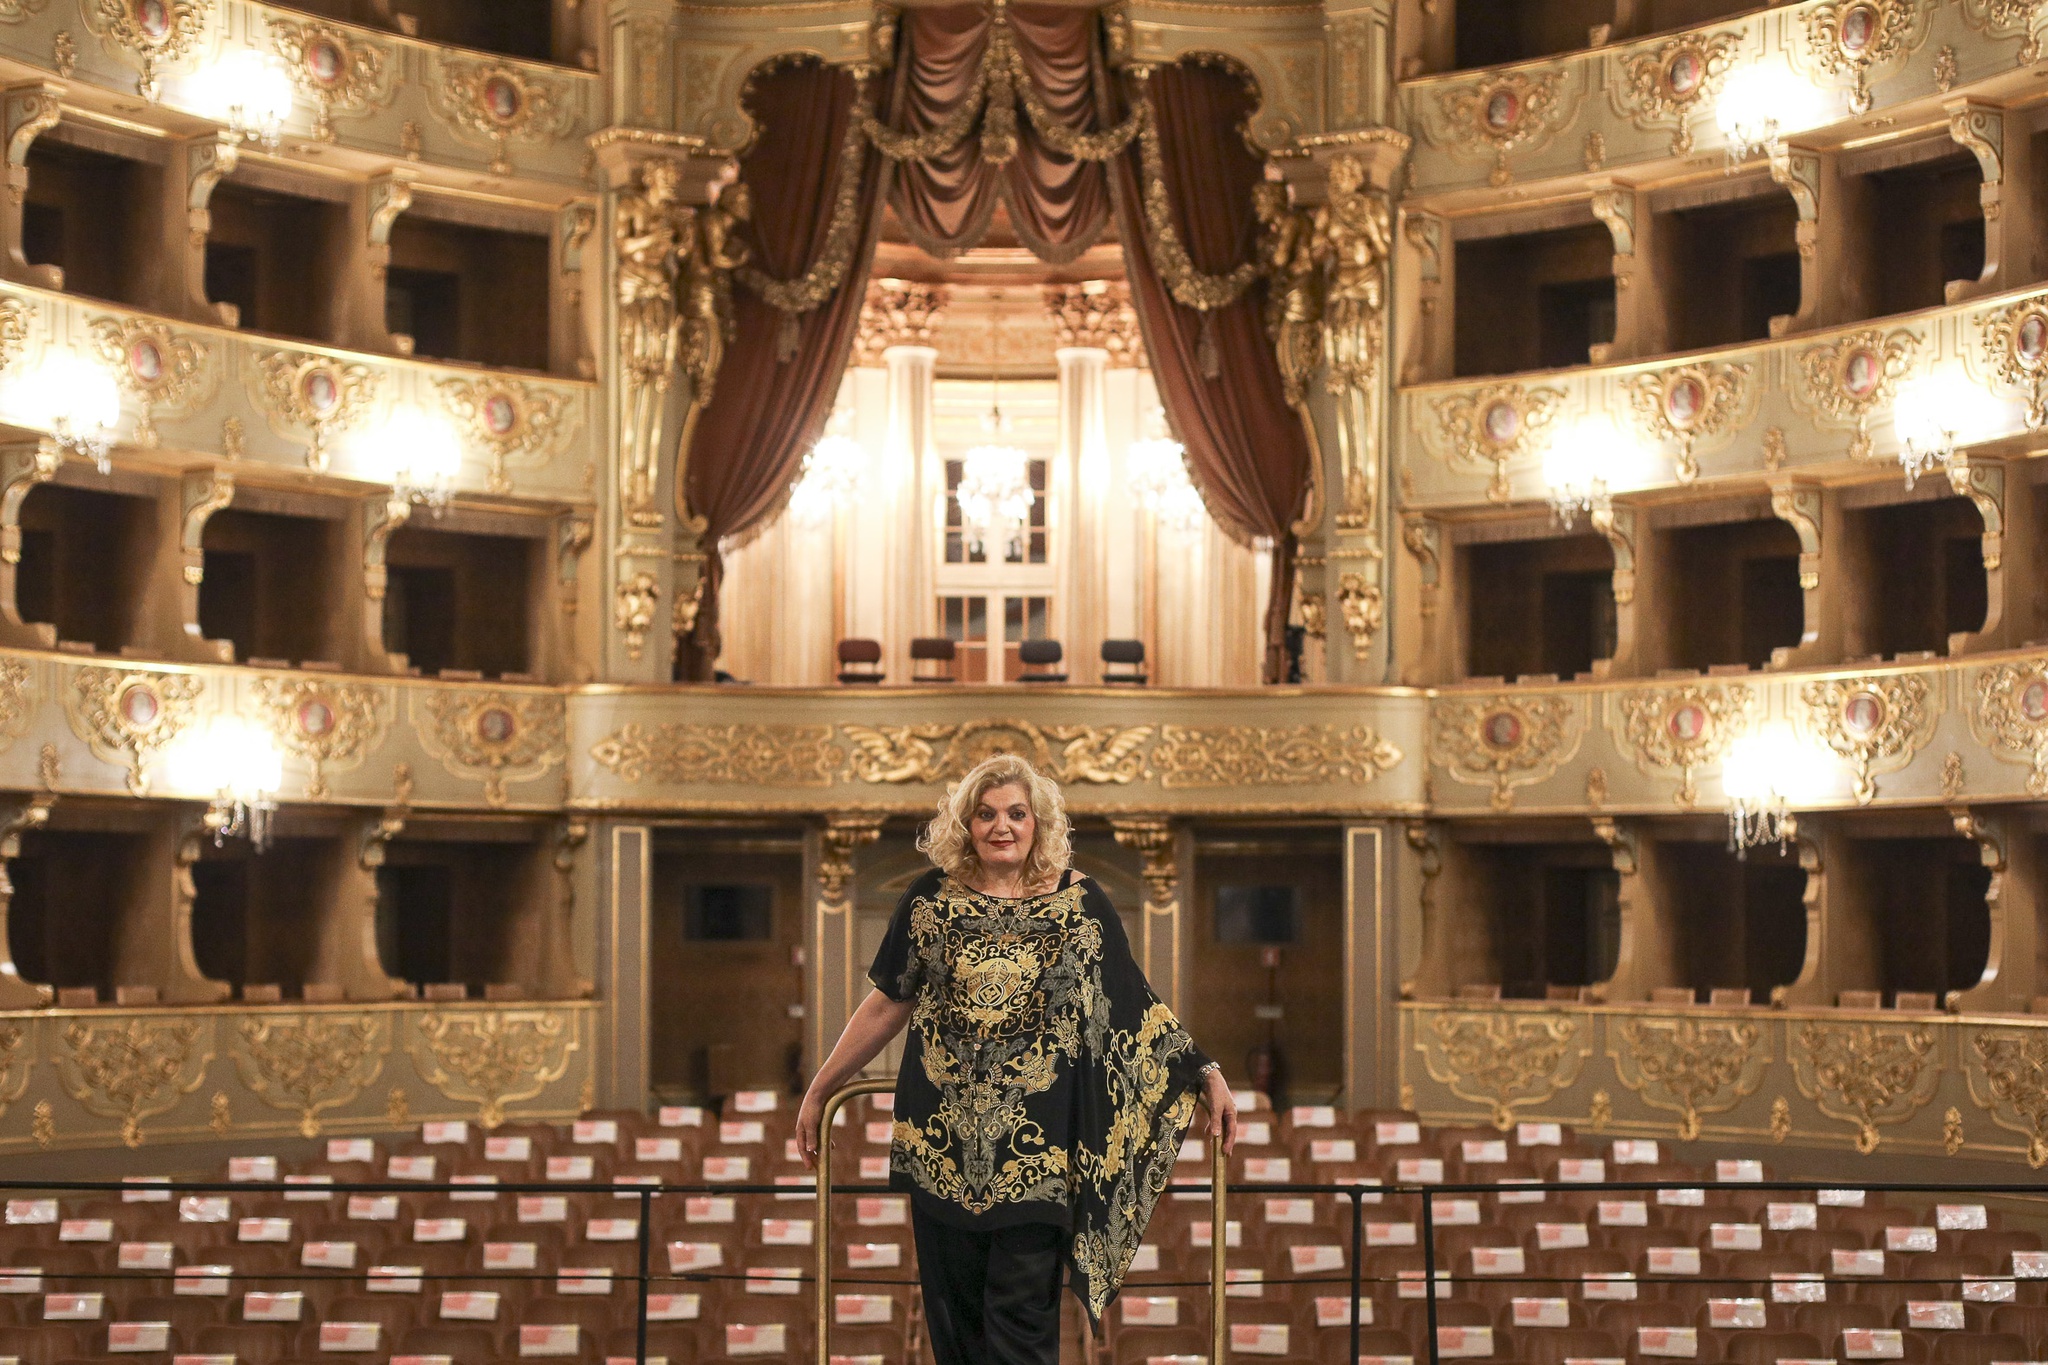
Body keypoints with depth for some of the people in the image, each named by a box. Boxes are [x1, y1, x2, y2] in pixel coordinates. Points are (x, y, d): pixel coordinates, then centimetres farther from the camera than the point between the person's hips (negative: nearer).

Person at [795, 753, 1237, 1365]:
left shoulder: (1080, 903, 1)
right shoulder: (930, 899, 5)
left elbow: (1135, 1006, 4)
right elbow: (889, 1003, 11)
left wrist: (1206, 1075, -3)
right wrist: (819, 1090, 13)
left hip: (1035, 1147, -2)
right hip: (943, 1138, 2)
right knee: (954, 1314, 8)